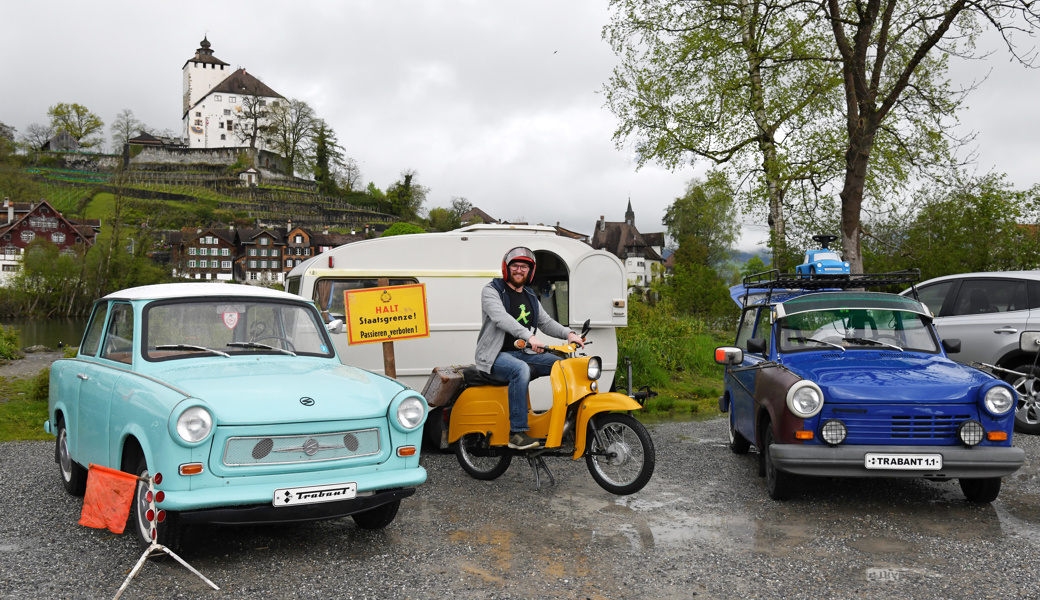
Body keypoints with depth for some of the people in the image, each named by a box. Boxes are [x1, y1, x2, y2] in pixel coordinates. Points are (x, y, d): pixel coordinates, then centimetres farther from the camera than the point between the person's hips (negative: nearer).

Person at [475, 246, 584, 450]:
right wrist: (529, 336, -38)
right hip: (495, 356, -8)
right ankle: (517, 432, -36)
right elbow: (501, 318, -23)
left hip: (522, 353, 8)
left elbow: (545, 322, 19)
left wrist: (568, 334, -2)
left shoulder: (530, 297, 20)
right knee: (521, 370, -37)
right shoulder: (492, 291, -5)